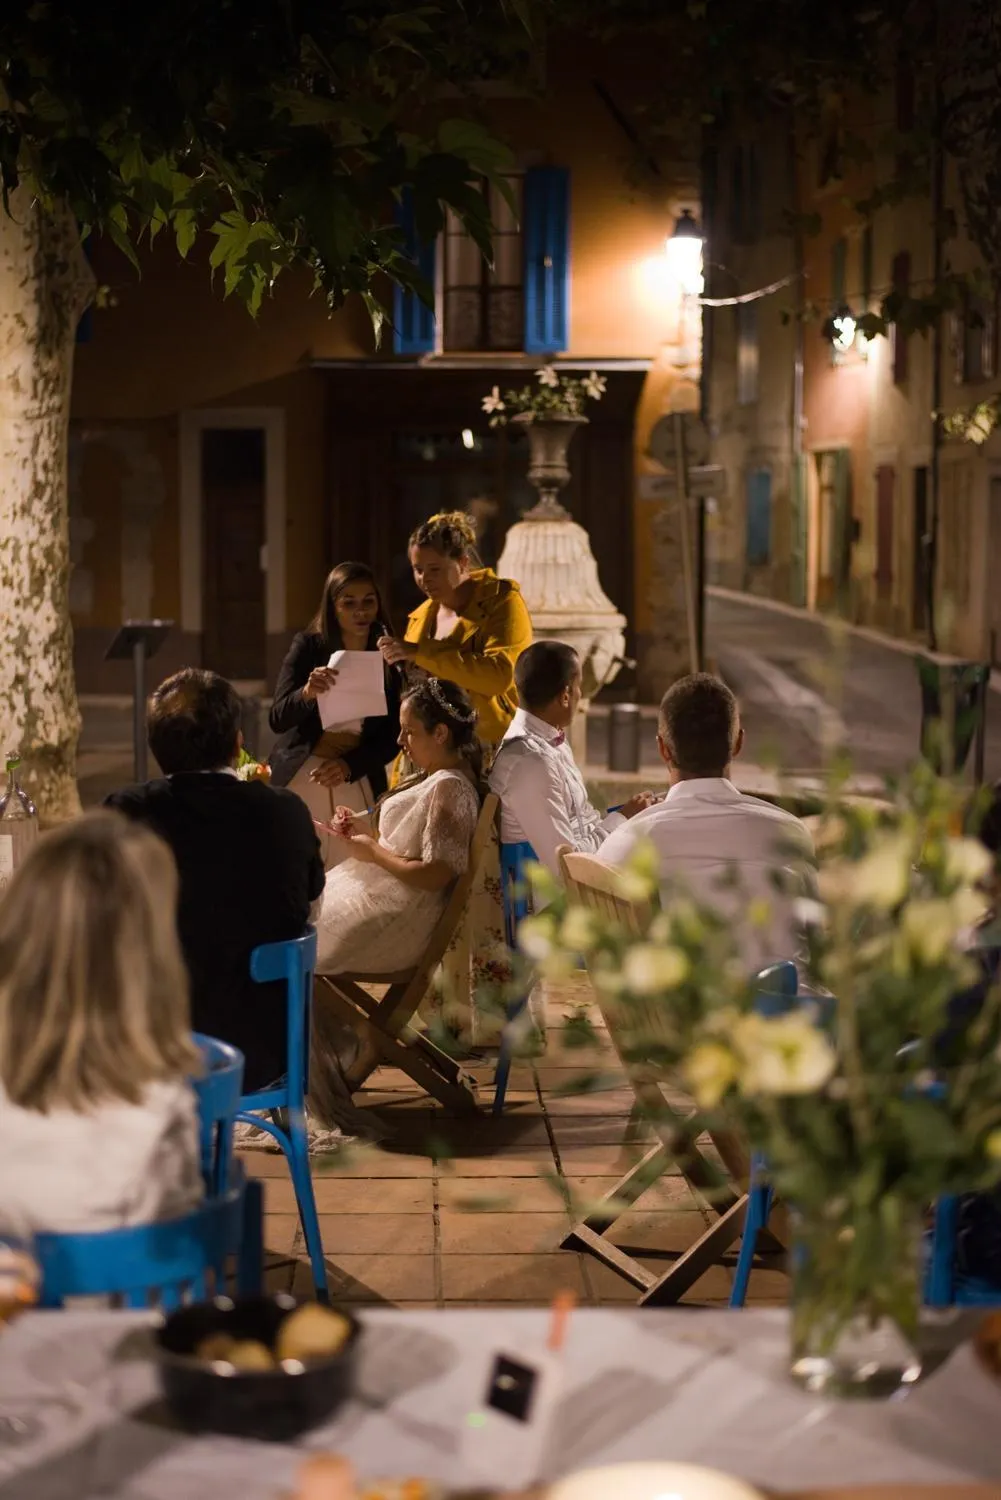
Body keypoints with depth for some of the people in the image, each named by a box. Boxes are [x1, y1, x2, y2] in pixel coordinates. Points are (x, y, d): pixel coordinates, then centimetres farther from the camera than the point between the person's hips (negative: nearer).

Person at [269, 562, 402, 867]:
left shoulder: (388, 658, 2)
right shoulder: (308, 646, -1)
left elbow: (391, 738, 2)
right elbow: (277, 719, -7)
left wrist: (349, 766, -15)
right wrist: (307, 693, -27)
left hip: (357, 785, 1)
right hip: (299, 781, -1)